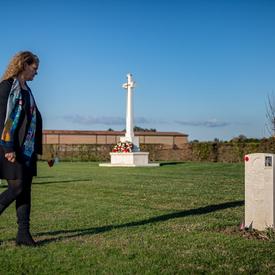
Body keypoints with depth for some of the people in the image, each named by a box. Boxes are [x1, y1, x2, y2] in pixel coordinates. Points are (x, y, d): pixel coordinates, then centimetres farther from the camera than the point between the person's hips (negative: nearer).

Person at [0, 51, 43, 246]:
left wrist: (36, 149, 15)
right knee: (17, 187, -9)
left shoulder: (27, 90, 17)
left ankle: (23, 233, 10)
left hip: (28, 149, 8)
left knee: (25, 190, 6)